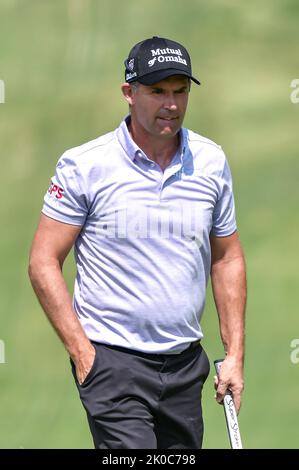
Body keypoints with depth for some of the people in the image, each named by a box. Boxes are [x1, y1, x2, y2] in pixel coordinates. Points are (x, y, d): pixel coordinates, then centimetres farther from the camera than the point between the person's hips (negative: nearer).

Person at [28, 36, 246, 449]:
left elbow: (227, 259, 15)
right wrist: (81, 352, -10)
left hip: (185, 364, 5)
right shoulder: (84, 166, -7)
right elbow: (43, 263, -4)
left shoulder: (212, 163, 6)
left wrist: (234, 354, 9)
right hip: (112, 360, -5)